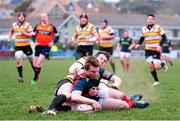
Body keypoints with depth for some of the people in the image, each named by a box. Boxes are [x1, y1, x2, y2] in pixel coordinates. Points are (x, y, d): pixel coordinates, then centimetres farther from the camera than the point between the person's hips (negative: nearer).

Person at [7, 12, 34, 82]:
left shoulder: (27, 25, -6)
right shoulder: (14, 25, 7)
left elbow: (30, 34, -14)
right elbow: (11, 32, 26)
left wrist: (24, 33, -31)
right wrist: (9, 38, 11)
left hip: (26, 45, -2)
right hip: (18, 46, 2)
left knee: (31, 60, 9)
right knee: (18, 59, -17)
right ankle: (20, 77, -12)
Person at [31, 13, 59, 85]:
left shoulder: (52, 27, 1)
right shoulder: (37, 26, 6)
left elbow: (57, 37, 8)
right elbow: (33, 35, 15)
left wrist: (52, 42, -8)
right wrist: (35, 41, -4)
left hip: (46, 47, -4)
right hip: (38, 46, 4)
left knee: (38, 63, -17)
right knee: (35, 64, 6)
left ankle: (34, 79, -9)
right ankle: (36, 76, 32)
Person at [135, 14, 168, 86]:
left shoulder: (158, 27, -6)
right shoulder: (143, 29, 5)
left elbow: (164, 37, -6)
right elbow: (142, 38, 17)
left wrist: (159, 45, -20)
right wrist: (138, 44, -2)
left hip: (156, 50, -3)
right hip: (148, 50, 3)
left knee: (157, 67, -12)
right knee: (150, 66, -5)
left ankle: (162, 64, 23)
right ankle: (156, 81, 12)